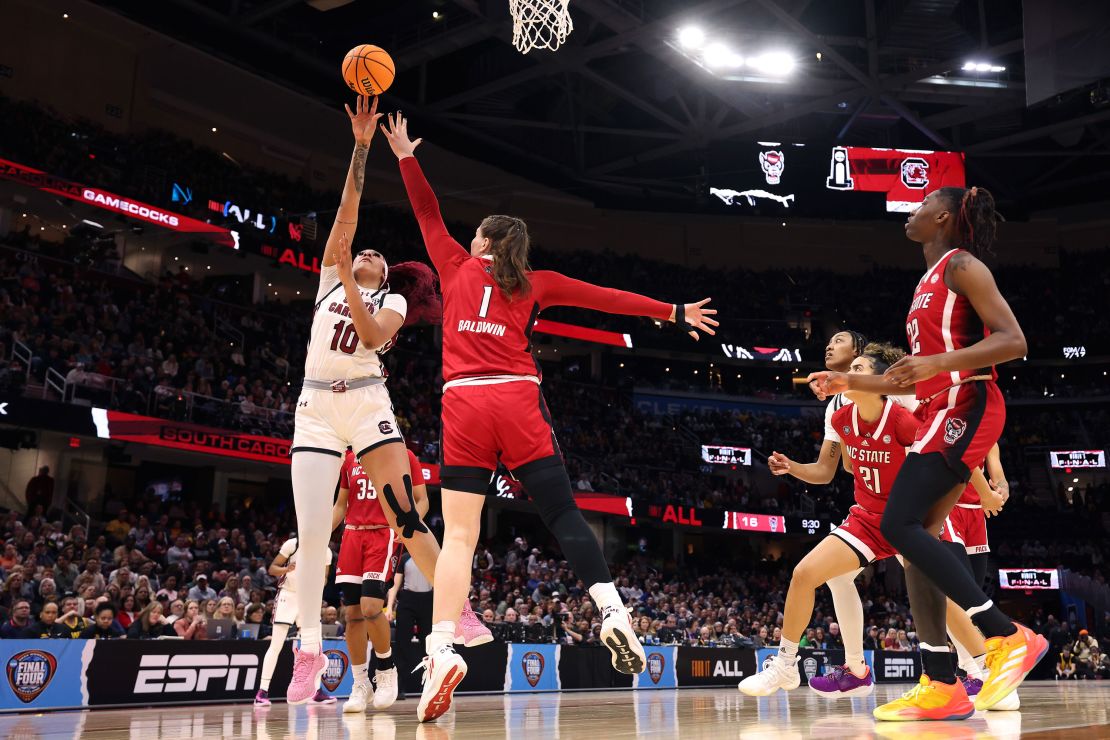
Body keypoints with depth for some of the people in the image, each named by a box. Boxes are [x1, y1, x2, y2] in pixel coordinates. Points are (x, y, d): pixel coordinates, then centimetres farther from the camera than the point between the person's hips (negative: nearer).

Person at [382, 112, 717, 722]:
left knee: (458, 535, -4)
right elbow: (608, 298, 18)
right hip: (519, 402, 0)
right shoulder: (533, 283, 17)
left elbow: (428, 215, 31)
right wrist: (674, 312, 25)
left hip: (463, 402, 0)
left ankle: (442, 649, -17)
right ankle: (612, 610, -8)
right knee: (563, 514, 4)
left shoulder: (457, 267, 17)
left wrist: (405, 156, 41)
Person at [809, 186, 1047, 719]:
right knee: (915, 537, 2)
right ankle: (941, 686, 1)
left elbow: (1013, 341, -16)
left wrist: (935, 363, -26)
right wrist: (849, 383, 26)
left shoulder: (961, 265, -4)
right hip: (943, 414, 10)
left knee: (899, 525, -18)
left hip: (965, 408, -10)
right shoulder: (929, 284, 24)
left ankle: (1010, 637, -15)